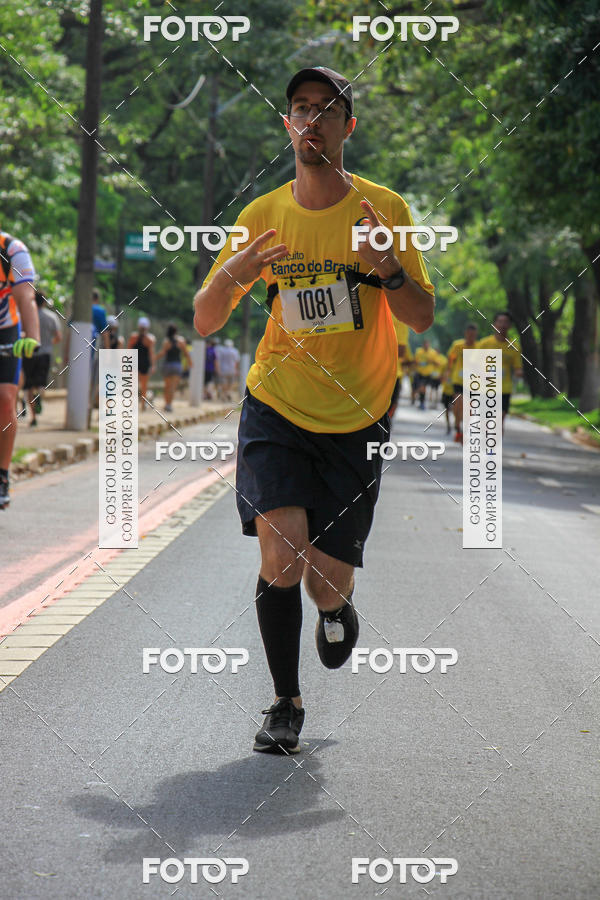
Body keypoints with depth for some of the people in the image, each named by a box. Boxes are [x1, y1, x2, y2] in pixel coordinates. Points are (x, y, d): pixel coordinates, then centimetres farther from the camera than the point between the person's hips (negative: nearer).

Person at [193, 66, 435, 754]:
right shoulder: (261, 215, 0)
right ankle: (286, 703, 0)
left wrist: (386, 268, -24)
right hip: (276, 407, 0)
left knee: (328, 584, -1)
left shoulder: (383, 208, -3)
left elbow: (423, 317, -4)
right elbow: (204, 323, 1)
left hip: (356, 419, 0)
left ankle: (335, 609, 39)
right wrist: (232, 274, -21)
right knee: (281, 550, -18)